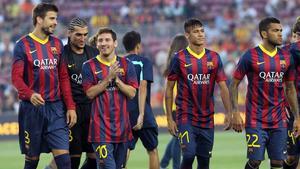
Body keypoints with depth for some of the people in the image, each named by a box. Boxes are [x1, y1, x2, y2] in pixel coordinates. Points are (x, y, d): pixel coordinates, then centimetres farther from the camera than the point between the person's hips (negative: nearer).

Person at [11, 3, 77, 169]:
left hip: (55, 107, 3)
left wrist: (70, 107, 4)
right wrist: (30, 94, -28)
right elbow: (16, 77, -9)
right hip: (32, 108, -3)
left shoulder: (57, 44, 11)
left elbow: (63, 78, 13)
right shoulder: (23, 45, -2)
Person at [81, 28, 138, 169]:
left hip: (122, 124, 3)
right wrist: (108, 78, -14)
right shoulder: (89, 66, 2)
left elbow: (132, 93, 2)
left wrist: (117, 79, -11)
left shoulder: (126, 65, 8)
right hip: (101, 124, -3)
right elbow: (90, 93, -7)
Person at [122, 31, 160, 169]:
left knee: (124, 153, 3)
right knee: (152, 151, 12)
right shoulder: (144, 62, -4)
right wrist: (141, 115, -21)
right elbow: (142, 87, -16)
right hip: (144, 117, -3)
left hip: (124, 115, 3)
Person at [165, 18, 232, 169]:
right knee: (189, 155, -16)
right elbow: (169, 89, 1)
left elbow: (223, 87, 5)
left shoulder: (214, 58, 5)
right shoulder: (179, 59, -4)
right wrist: (169, 118, -3)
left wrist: (229, 113, -4)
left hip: (207, 118, 3)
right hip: (186, 117, -3)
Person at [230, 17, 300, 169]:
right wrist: (235, 113, -10)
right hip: (256, 121, -4)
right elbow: (234, 84, -1)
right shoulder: (250, 56, -6)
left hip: (279, 121, 4)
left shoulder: (286, 58, 7)